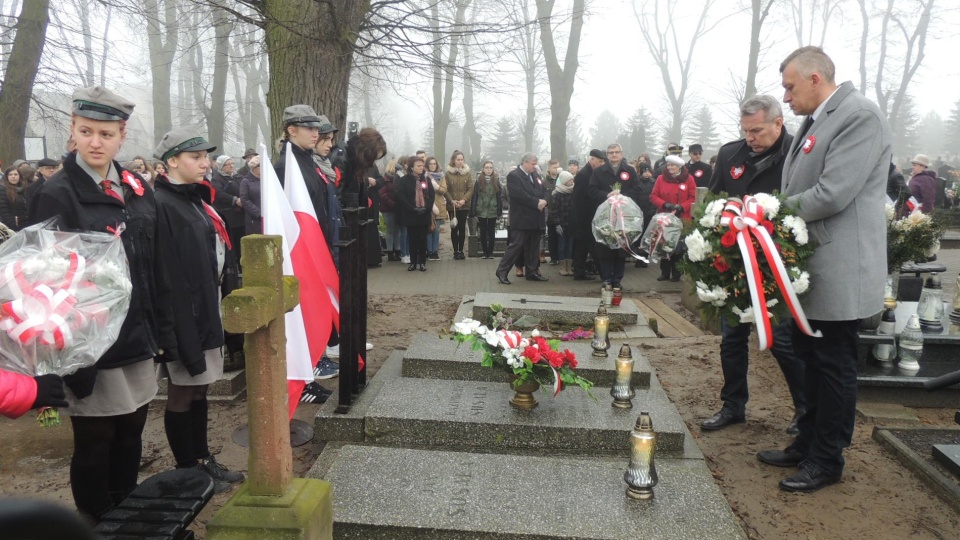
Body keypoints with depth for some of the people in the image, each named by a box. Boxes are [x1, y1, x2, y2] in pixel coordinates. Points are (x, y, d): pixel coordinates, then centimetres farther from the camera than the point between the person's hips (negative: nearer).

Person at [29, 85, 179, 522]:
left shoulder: (136, 189, 8)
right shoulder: (57, 195, -9)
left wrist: (164, 332, 9)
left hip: (138, 340, 5)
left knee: (130, 438, 16)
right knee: (94, 446, 8)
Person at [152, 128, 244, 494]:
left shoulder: (195, 199, 15)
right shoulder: (161, 205, -15)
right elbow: (165, 271, -20)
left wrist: (224, 299, 15)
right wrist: (179, 322, -23)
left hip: (207, 308, 9)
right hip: (182, 311, -9)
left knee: (199, 389, 16)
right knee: (182, 393, 4)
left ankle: (202, 459, 28)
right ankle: (187, 470, 17)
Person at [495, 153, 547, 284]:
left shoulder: (535, 176, 17)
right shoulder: (513, 176, -10)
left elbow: (544, 191, 13)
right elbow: (520, 195, -21)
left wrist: (544, 201, -9)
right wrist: (537, 203, -18)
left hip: (536, 219, 8)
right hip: (521, 219, -8)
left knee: (533, 247, 11)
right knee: (516, 245, -8)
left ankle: (532, 272, 20)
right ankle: (502, 271, -1)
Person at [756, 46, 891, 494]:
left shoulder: (859, 115, -17)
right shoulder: (817, 121, 13)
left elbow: (832, 193, -25)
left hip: (838, 272, -10)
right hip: (810, 269, 10)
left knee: (834, 367, 4)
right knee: (811, 360, 19)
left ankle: (827, 462, 18)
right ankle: (807, 445, 34)